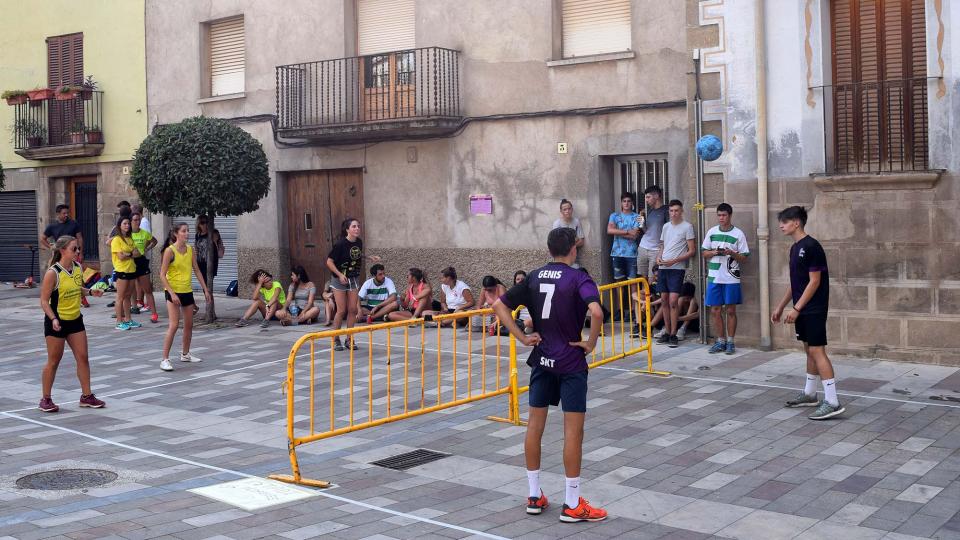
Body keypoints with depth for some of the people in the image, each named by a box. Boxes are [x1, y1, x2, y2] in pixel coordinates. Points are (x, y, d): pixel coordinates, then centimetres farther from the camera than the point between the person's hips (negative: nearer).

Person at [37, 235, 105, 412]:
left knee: (83, 357, 5)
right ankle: (46, 399, 17)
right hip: (57, 322, -6)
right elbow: (44, 300, -15)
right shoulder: (53, 273, -19)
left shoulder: (78, 267, 1)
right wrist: (53, 319, -27)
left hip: (75, 320, 6)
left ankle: (86, 396, 16)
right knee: (54, 361, 3)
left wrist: (90, 292, -1)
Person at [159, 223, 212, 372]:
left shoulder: (191, 250, 5)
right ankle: (165, 359, -9)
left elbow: (197, 270, 13)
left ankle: (185, 354, 31)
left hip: (187, 291, 7)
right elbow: (162, 275, -14)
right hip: (173, 292, -7)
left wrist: (205, 289, 10)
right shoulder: (170, 250, -13)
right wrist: (172, 293, -22)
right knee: (173, 325, -14)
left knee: (189, 325, 14)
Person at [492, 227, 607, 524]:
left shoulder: (534, 277, 5)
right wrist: (591, 343, -14)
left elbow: (499, 305, 3)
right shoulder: (578, 278, -11)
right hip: (570, 363, -5)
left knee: (534, 425, 13)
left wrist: (522, 337, 2)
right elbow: (596, 312, -29)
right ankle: (572, 504, 5)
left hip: (541, 360, 5)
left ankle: (534, 496, 20)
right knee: (573, 431, 1)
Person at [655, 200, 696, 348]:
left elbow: (692, 251, -6)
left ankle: (673, 334, -6)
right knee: (664, 301, 7)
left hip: (677, 268, -6)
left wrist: (674, 260, -14)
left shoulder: (687, 227, -3)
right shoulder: (666, 226, 15)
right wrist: (658, 257, 3)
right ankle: (667, 333, 14)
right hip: (663, 268, 6)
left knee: (673, 301, -12)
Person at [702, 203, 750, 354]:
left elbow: (744, 258, -1)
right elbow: (704, 253, 12)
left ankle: (730, 342, 12)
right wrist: (714, 252, -9)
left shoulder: (738, 234, -2)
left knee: (731, 310, 2)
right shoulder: (711, 232, 7)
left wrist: (732, 253, -18)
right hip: (714, 277, 3)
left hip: (731, 278, -3)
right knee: (715, 311, 5)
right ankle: (720, 341, 16)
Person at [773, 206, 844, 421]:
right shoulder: (795, 248, 12)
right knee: (809, 350, 16)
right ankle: (809, 394, 26)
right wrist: (780, 306, 20)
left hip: (814, 310, -9)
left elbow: (814, 281, -18)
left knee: (817, 351, -12)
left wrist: (796, 309, -19)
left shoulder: (811, 246, -16)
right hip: (802, 310, 9)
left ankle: (833, 402, -13)